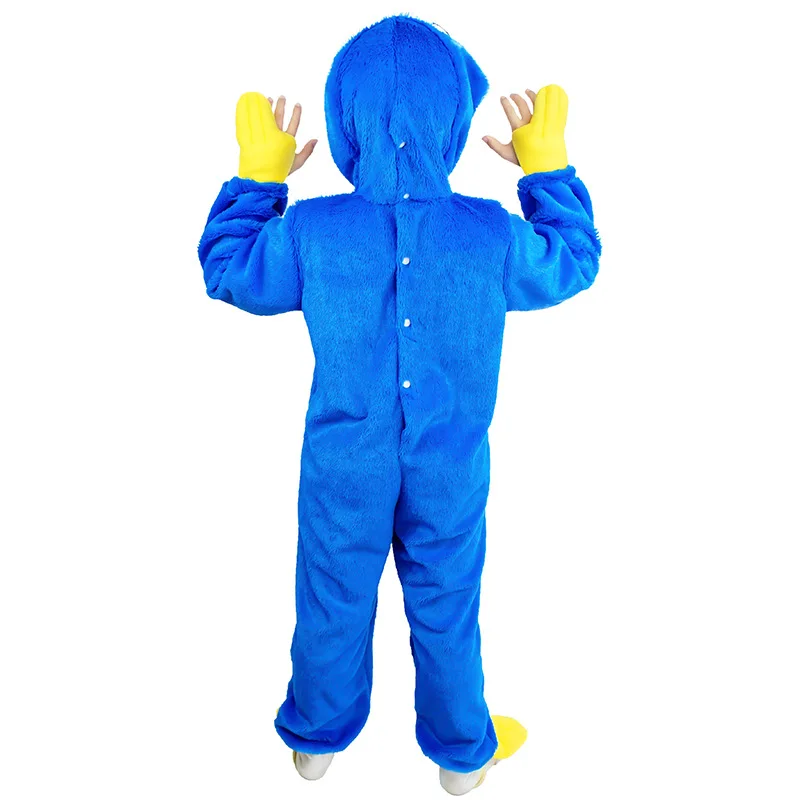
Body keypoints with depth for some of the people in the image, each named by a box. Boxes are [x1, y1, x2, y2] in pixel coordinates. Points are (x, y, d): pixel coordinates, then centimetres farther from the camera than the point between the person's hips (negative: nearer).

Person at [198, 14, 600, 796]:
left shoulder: (310, 230, -18)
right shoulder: (491, 234, -18)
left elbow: (227, 269, 1)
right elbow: (573, 263, 2)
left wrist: (256, 174, 9)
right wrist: (547, 167, 11)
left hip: (343, 468, 1)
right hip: (449, 471, 0)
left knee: (334, 602, 22)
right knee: (446, 607, 20)